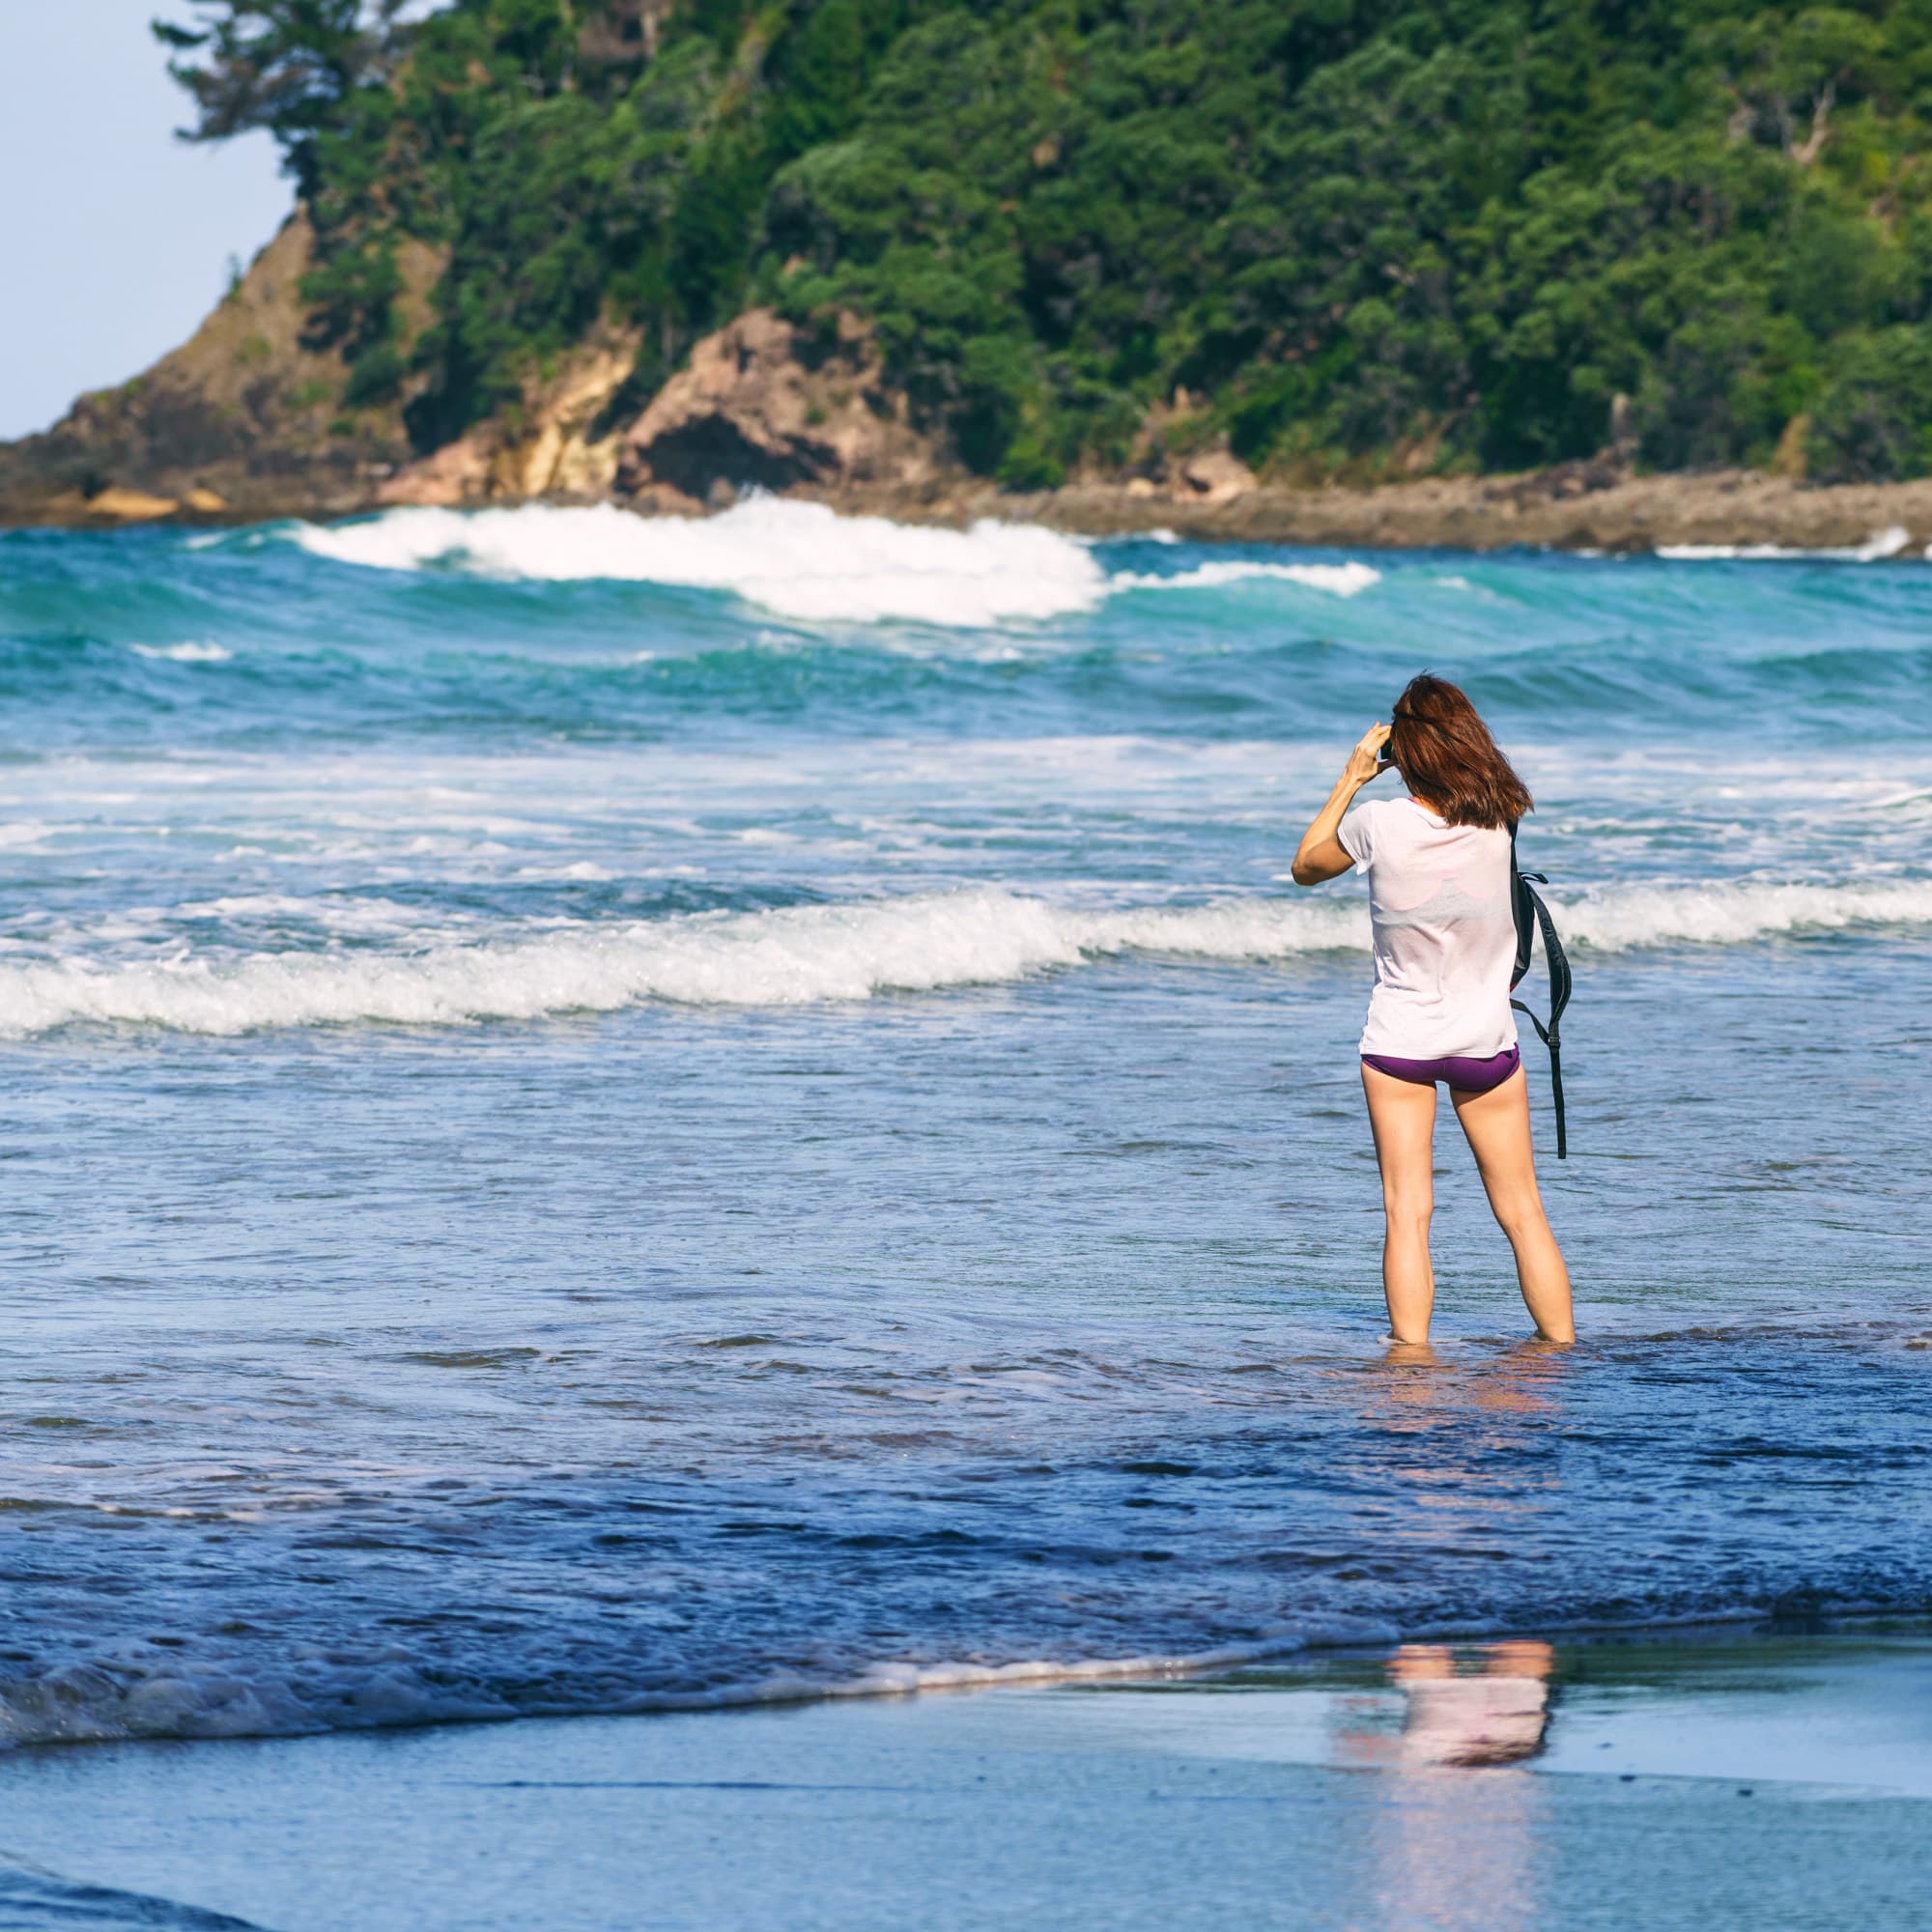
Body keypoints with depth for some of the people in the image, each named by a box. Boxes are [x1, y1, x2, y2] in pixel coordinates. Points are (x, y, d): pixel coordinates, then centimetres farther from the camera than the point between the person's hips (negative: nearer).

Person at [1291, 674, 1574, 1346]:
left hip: (1398, 1042, -2)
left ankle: (1411, 1352, -6)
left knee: (1407, 1215, -1)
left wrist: (1351, 779, 8)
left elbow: (1304, 867, 5)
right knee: (1522, 1212, 10)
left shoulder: (1379, 824, -15)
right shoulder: (1503, 819, -10)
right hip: (1486, 1040, 2)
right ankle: (1560, 1345, 14)